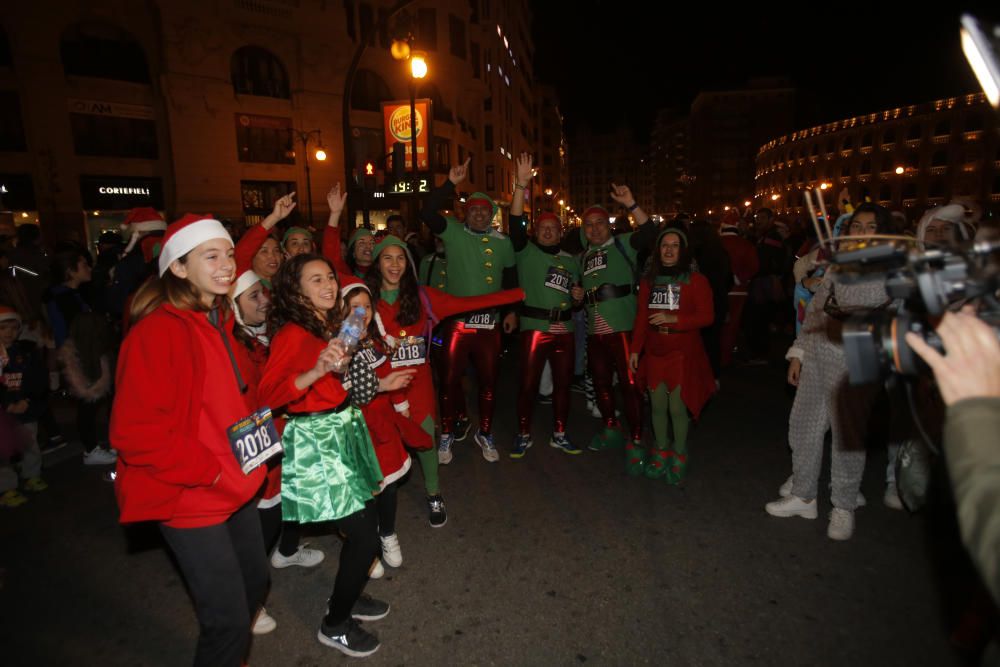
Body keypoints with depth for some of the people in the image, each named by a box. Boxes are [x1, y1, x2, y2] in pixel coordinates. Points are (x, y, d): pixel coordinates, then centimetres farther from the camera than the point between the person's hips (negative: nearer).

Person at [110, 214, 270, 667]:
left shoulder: (218, 322, 7)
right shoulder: (157, 331, -21)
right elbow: (135, 432, -24)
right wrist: (209, 471, -20)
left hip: (234, 488, 8)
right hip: (191, 498, -8)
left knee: (254, 585, 22)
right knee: (228, 619, 4)